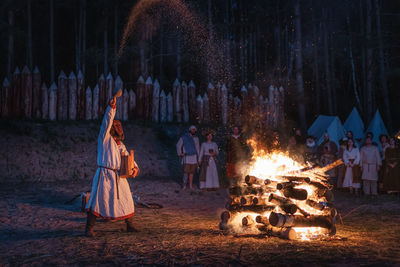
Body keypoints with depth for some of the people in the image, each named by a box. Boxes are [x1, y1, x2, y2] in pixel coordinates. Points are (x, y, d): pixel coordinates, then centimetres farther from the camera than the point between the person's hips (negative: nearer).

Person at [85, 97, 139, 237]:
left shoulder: (121, 146, 19)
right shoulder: (105, 138, 2)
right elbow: (106, 122, -13)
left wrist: (134, 167, -4)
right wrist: (111, 108, -26)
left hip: (119, 176, 6)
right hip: (104, 174, -6)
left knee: (126, 201, 9)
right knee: (97, 201, -9)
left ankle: (130, 225, 24)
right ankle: (89, 228, 0)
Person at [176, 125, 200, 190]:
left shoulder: (196, 138, 8)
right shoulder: (184, 137, -5)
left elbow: (197, 148, 15)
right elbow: (178, 145, 2)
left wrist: (198, 157, 10)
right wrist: (180, 154, -8)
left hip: (194, 156, 3)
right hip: (186, 157, -3)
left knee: (192, 171, 4)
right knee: (186, 171, -10)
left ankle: (190, 185, 12)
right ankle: (184, 184, 0)